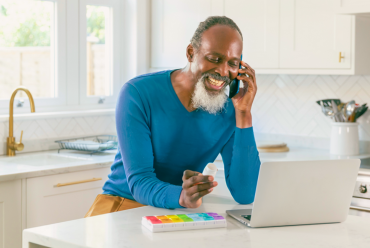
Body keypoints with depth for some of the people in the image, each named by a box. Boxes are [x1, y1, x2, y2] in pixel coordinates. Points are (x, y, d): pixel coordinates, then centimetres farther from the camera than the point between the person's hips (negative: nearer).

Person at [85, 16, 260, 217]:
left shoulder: (229, 113, -5)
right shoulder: (138, 93, -14)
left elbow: (245, 196, -14)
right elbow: (139, 182, -19)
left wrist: (244, 113, -17)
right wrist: (180, 196, -41)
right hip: (124, 201, -1)